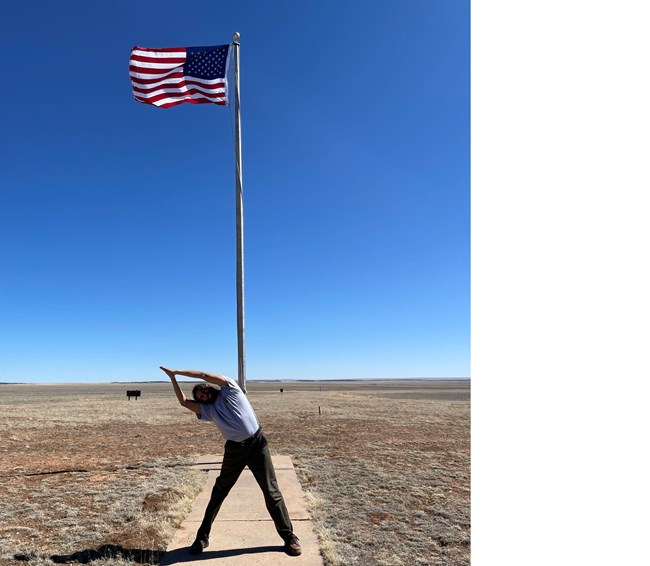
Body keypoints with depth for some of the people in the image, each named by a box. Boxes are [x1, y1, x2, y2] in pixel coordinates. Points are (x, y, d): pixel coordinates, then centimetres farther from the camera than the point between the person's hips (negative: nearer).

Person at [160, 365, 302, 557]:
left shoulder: (229, 389, 0)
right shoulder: (207, 409, 10)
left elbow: (204, 375, -7)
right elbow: (184, 402, 3)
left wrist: (177, 371, 0)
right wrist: (172, 378, 3)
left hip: (257, 443, -4)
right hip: (234, 449, 4)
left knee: (272, 492, 2)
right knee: (218, 493, 11)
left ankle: (289, 537, 13)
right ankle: (202, 537, 29)